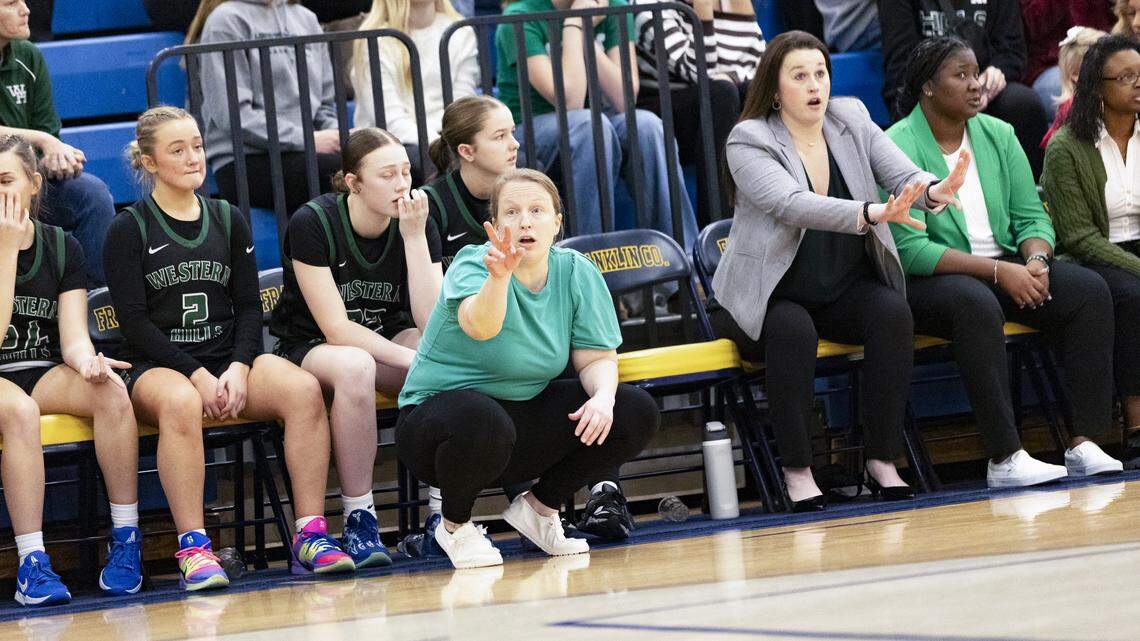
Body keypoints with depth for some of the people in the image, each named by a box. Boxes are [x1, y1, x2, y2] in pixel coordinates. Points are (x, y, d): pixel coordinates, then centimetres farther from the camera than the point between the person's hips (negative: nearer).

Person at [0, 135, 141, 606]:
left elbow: (73, 336, -2)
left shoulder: (61, 247, 6)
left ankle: (126, 540, -22)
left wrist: (87, 361, -27)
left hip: (46, 377, 3)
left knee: (111, 389, -29)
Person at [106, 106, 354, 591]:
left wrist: (238, 368, -8)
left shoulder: (228, 221, 15)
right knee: (181, 404, -41)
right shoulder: (129, 230, 3)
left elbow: (249, 307, 11)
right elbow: (134, 320, -5)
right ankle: (193, 550, -40)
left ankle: (310, 535, -28)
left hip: (229, 358, 4)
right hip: (159, 367, -4)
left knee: (303, 389, -28)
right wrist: (197, 375, -15)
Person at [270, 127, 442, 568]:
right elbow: (336, 329, -21)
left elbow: (433, 324, -17)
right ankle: (358, 520, -30)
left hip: (388, 342, 4)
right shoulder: (312, 224, -19)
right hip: (308, 350, -4)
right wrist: (412, 360, -30)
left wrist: (415, 237, -23)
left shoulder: (417, 226, -6)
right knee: (354, 366, -40)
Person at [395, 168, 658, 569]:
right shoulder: (472, 264, -19)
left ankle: (539, 507, 10)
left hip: (526, 409, 6)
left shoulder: (577, 273, -3)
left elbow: (597, 356, 0)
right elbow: (480, 326, -40)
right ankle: (455, 525, -8)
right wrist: (499, 277, -60)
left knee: (637, 413, -11)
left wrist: (603, 396, -22)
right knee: (482, 422, -41)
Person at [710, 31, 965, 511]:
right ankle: (797, 472, -29)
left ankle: (882, 462, -22)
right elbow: (793, 205, -29)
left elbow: (903, 174, -6)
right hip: (768, 299, -4)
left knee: (892, 313, -26)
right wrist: (874, 214, -43)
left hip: (846, 291, 4)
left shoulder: (852, 121, 5)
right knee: (793, 330, -35)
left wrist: (932, 191, -32)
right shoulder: (749, 142, -11)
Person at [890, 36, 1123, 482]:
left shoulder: (998, 135, 10)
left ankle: (1084, 444, -20)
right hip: (926, 280, -6)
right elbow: (909, 249, -18)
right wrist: (997, 271, -23)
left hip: (1006, 267, 7)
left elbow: (1031, 216, 10)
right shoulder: (898, 148, -11)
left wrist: (1036, 260, -15)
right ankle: (1004, 458, -39)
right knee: (976, 304, -39)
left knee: (1089, 290, -16)